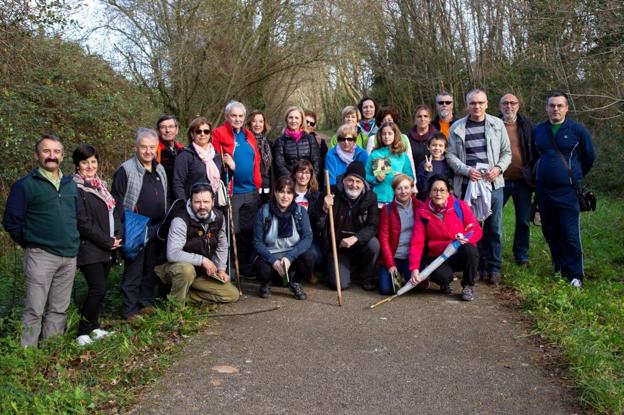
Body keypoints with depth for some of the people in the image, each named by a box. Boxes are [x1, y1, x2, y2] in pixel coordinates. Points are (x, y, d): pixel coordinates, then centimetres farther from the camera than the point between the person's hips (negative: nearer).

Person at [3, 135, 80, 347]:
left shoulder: (70, 184, 12)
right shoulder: (25, 185, -4)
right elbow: (11, 221, -3)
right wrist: (30, 242, 1)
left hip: (69, 256, 5)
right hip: (40, 256, -5)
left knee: (59, 310, 12)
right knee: (34, 311, -3)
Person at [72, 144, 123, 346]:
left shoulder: (101, 185, 15)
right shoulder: (76, 189, -11)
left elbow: (112, 212, 16)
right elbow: (83, 223, -16)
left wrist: (118, 236, 0)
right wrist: (108, 241, -13)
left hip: (106, 248, 8)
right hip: (89, 248, -7)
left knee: (99, 288, 10)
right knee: (98, 289, -12)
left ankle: (93, 326, 22)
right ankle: (83, 332, 0)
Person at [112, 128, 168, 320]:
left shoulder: (160, 170, 12)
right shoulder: (125, 170, -9)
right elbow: (117, 201, -10)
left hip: (157, 230, 6)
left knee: (152, 268, 14)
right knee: (133, 270, -1)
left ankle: (147, 302, 27)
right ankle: (130, 310, 8)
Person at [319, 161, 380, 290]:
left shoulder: (370, 197, -10)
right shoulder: (333, 194, -13)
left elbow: (373, 226, -16)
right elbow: (319, 226, -13)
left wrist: (355, 238, -33)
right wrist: (324, 209, -33)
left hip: (359, 243, 1)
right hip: (337, 245, -1)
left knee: (374, 243, -32)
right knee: (340, 284, -16)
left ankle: (367, 277, -1)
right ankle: (351, 265, 22)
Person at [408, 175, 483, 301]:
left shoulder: (460, 206, -5)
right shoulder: (422, 213, -5)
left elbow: (476, 230, -2)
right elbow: (417, 243, -9)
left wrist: (466, 239, -26)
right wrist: (414, 268, -20)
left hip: (462, 255, 1)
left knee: (470, 249, -34)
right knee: (442, 275, -35)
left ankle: (468, 286, -7)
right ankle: (445, 284, 7)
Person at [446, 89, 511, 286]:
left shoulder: (497, 124, 7)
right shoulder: (457, 127, 4)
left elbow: (506, 152, 10)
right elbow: (450, 155, 4)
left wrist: (498, 168, -8)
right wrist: (467, 170, -11)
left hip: (493, 183, 0)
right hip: (467, 184, 0)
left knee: (494, 228, 3)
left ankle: (494, 268, 13)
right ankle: (477, 267, 16)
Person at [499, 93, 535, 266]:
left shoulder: (527, 125, 5)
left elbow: (534, 152, 7)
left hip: (522, 180, 2)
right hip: (500, 180, -2)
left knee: (523, 220, 9)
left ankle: (521, 255, 22)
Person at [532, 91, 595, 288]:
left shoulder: (578, 130, -3)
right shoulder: (538, 131, 7)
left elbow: (589, 157, 10)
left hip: (568, 191, -4)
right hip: (543, 190, 4)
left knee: (570, 234, -7)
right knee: (550, 232, 11)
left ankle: (575, 275, 3)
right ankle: (559, 267, 26)